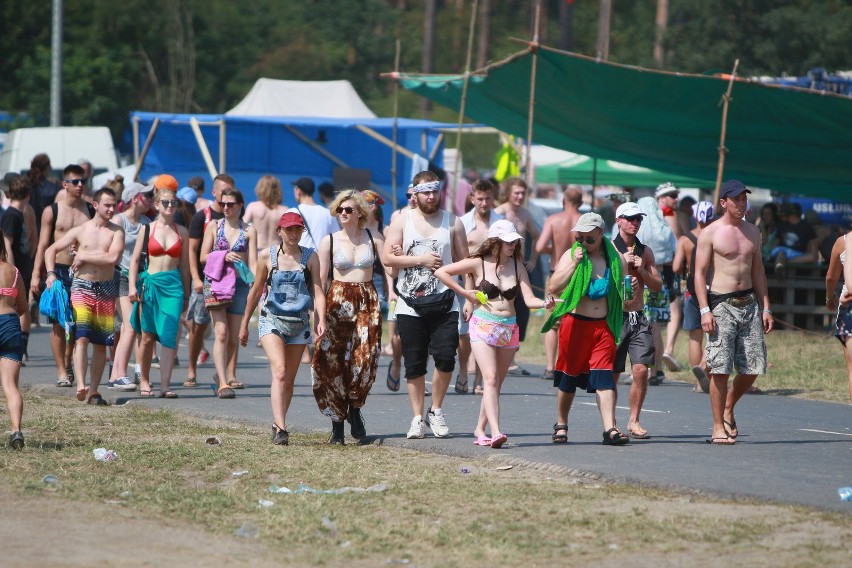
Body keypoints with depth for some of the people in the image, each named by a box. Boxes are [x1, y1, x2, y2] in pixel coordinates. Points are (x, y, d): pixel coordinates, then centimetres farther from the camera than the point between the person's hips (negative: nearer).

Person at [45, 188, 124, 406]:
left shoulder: (116, 232, 3)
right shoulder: (80, 231, 4)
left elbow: (113, 257, -14)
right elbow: (51, 250, 9)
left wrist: (83, 256, -9)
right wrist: (51, 273, -6)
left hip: (106, 290, 2)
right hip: (82, 287, -2)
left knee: (100, 343, 4)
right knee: (81, 337, -16)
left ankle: (94, 391, 11)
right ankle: (81, 386, -28)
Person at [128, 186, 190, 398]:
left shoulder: (182, 232, 8)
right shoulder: (147, 229, 4)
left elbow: (184, 264, 12)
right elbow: (135, 259, 4)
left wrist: (186, 293, 12)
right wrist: (132, 286, -6)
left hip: (173, 285, 0)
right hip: (150, 283, 0)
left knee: (169, 336, -12)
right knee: (148, 337, 6)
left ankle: (165, 385, -13)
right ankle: (144, 381, 22)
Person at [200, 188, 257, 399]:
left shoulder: (249, 231, 7)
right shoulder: (214, 226, 7)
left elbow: (252, 263, 2)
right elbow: (203, 256, 5)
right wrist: (223, 255, -12)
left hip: (239, 284, 1)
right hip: (216, 282, -1)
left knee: (233, 336, 6)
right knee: (221, 332, -13)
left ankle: (227, 375, 26)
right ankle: (223, 383, -19)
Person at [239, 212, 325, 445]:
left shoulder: (310, 257, 4)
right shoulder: (267, 256, 2)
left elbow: (317, 292, 0)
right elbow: (256, 291, 11)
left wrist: (321, 319, -16)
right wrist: (244, 324, 16)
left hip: (299, 324, 2)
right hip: (272, 320, -2)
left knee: (289, 379, 8)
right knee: (279, 371, -20)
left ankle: (278, 424, 24)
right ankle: (280, 428, -28)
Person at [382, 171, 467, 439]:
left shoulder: (453, 223, 8)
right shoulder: (402, 220, 5)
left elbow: (464, 262, 11)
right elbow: (387, 257, -4)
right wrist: (422, 260, -10)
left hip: (444, 303, 0)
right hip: (410, 304, 0)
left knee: (445, 357, -10)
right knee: (414, 364, 3)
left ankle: (436, 412, 9)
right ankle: (418, 418, 13)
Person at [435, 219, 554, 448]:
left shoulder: (517, 267, 8)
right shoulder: (479, 263, -3)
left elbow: (529, 299, 1)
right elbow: (441, 272, -2)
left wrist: (545, 303, -20)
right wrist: (464, 293, -6)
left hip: (509, 329, 4)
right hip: (483, 326, -4)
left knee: (496, 383, 9)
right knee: (490, 379, -16)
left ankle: (480, 429, 22)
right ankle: (496, 432, -26)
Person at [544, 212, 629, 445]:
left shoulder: (614, 258, 8)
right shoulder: (571, 255, 1)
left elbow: (624, 293, 20)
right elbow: (554, 287, -12)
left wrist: (632, 288, 0)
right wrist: (575, 263, -18)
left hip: (604, 326, 1)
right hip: (576, 323, -1)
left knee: (604, 377, -9)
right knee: (568, 375, 7)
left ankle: (610, 428, -17)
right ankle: (561, 425, 24)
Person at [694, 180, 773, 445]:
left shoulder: (752, 232, 14)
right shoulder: (710, 233, -3)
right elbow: (700, 273, -5)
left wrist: (765, 308, 12)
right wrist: (704, 310, -14)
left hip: (749, 303, 5)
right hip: (721, 304, -5)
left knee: (753, 367, 3)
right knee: (720, 368, -8)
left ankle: (728, 409, 26)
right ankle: (719, 427, -2)